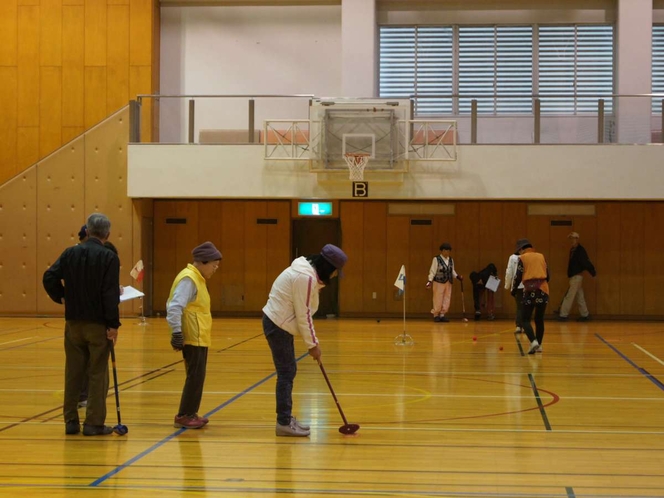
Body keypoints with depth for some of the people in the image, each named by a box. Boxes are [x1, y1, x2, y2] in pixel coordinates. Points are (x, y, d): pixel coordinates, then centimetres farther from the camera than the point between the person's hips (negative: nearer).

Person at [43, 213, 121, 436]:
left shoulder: (70, 253, 2)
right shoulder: (109, 258, -11)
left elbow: (49, 278, -4)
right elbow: (111, 295, -16)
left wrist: (61, 297, 10)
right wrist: (114, 325, -12)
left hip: (73, 322, 4)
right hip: (98, 324, -4)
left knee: (73, 372, 12)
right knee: (97, 374, 3)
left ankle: (71, 421, 16)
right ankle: (94, 423, 4)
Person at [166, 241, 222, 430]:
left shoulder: (197, 278, 15)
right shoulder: (188, 279, -16)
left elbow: (176, 305, 21)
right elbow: (175, 307, -25)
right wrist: (176, 332, -26)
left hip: (200, 338, 10)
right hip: (193, 339, -10)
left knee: (197, 377, 14)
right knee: (195, 376, -5)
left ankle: (190, 414, 21)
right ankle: (184, 416, 1)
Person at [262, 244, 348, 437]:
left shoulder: (308, 272, 9)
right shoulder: (306, 277, -23)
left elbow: (304, 312, 14)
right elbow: (303, 315, -20)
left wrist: (313, 340, 12)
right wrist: (312, 344, -11)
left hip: (280, 323, 10)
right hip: (278, 325, -10)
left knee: (289, 371, 14)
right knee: (286, 373, -7)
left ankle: (286, 418, 22)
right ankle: (284, 423, -3)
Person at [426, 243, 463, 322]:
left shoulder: (451, 260, 8)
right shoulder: (436, 259, -9)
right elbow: (432, 271, -9)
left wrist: (458, 277, 4)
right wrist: (430, 280, -17)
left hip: (448, 283, 6)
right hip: (438, 282, -6)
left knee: (447, 300, 4)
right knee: (438, 300, -2)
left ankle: (442, 315, 13)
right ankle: (436, 315, 11)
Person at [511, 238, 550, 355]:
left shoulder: (522, 258, 3)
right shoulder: (541, 256, 15)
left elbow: (518, 276, -1)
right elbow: (547, 275, 15)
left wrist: (514, 290, 13)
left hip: (530, 290, -4)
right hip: (543, 289, 4)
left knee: (525, 320, -1)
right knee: (539, 319, 14)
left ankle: (534, 341, -22)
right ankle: (539, 345, 15)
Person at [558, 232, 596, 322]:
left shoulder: (580, 250, -14)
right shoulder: (573, 250, 12)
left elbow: (586, 262, -21)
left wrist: (592, 271, -25)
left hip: (577, 276, -9)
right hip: (574, 276, 9)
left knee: (569, 296, -7)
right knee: (580, 297, 13)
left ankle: (563, 315, -4)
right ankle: (585, 315, 18)